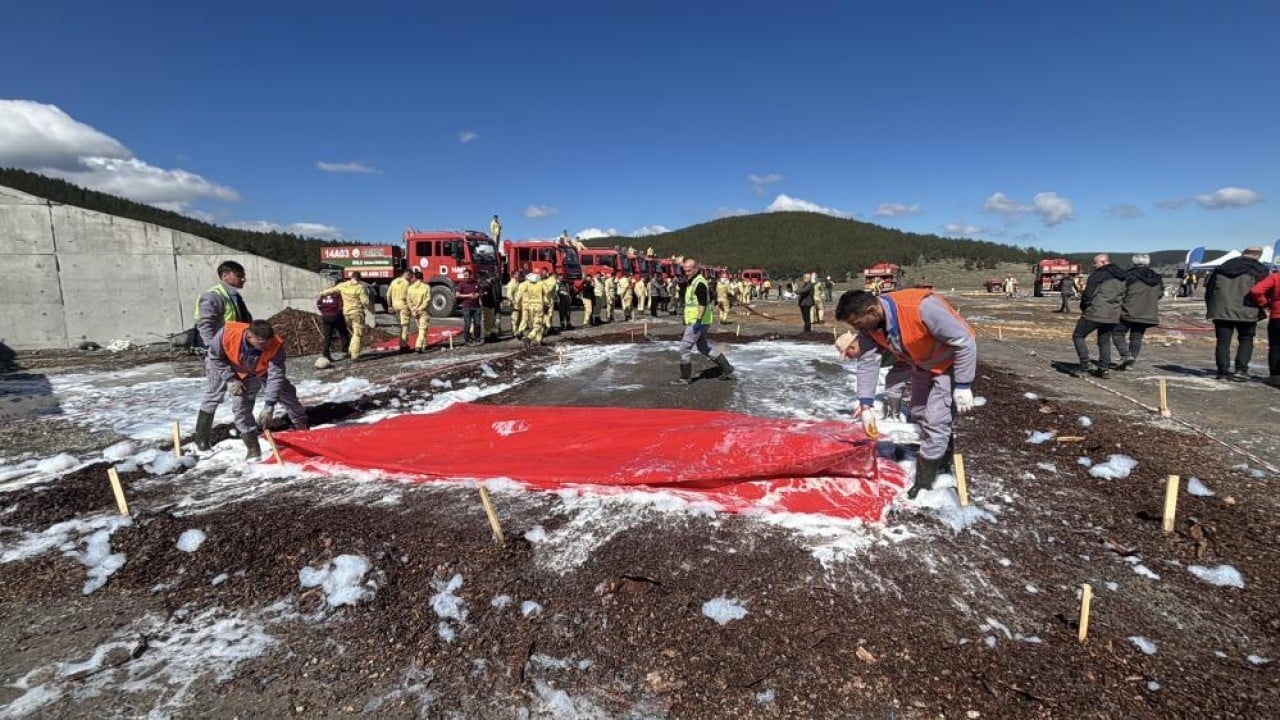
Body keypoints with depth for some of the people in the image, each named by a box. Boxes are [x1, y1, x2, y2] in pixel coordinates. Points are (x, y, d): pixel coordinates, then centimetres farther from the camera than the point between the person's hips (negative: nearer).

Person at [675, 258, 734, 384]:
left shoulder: (699, 283, -16)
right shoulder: (692, 282, 15)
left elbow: (703, 303, -23)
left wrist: (698, 321, -27)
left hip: (697, 322, -11)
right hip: (693, 321, 11)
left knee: (685, 347, -6)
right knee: (704, 347, 17)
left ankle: (685, 378, 3)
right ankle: (727, 369, 23)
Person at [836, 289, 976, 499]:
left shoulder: (921, 307, -41)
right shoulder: (869, 326, -19)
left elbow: (965, 342, -31)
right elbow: (867, 363, -11)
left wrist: (963, 386, -27)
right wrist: (866, 405, -16)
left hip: (953, 362, -8)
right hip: (923, 363, 8)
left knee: (935, 420, -13)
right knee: (918, 415, 22)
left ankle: (923, 485, 1)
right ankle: (941, 457, 46)